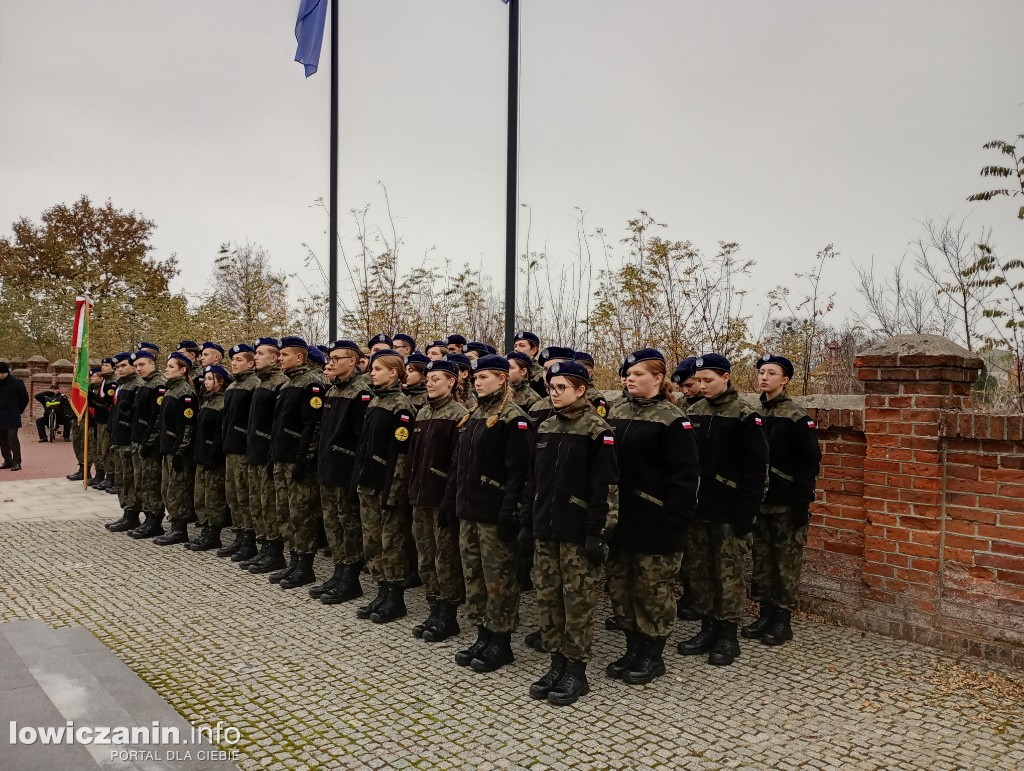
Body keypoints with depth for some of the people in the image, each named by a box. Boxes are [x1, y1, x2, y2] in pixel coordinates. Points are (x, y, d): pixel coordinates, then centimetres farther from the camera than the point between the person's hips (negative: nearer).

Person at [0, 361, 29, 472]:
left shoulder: (16, 382, -6)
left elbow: (24, 398, 0)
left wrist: (19, 411, 5)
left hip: (12, 417, -5)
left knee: (12, 438, -11)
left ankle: (16, 462, -8)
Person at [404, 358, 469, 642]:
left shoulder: (458, 415, -9)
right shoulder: (422, 413, 13)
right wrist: (410, 489, 12)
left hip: (443, 497, -7)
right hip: (420, 496, 8)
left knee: (446, 558, 1)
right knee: (426, 557, 13)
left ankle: (448, 616, 13)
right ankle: (435, 610, 25)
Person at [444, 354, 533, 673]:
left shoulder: (513, 419, -12)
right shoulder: (474, 417, 15)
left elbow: (518, 470, -18)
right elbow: (458, 463, 19)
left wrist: (510, 512, -21)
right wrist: (450, 500, 16)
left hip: (494, 514, -9)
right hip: (469, 512, 9)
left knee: (499, 578, 2)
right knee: (473, 575, 14)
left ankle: (501, 641, 14)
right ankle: (483, 635, 26)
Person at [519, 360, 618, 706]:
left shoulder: (597, 431, -9)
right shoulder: (545, 429, 11)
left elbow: (605, 487, -12)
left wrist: (597, 533, -16)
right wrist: (527, 523, 12)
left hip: (578, 532, -6)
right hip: (545, 531, 6)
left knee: (578, 601, 2)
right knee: (547, 598, 10)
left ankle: (576, 671, 15)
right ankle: (557, 664, 24)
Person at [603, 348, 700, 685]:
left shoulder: (672, 419, -10)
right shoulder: (616, 411, 9)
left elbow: (684, 477, -13)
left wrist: (674, 523, -18)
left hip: (654, 522, -6)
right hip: (620, 518, 7)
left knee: (652, 588, 6)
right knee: (620, 586, 14)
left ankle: (653, 655, 22)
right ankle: (633, 648, 30)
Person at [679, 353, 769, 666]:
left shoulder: (745, 417, -8)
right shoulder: (693, 413, 8)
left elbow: (756, 468, -10)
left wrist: (746, 513, -14)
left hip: (729, 513, -5)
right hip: (696, 510, 6)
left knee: (728, 573, 3)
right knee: (699, 570, 12)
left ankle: (728, 634, 16)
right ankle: (708, 628, 25)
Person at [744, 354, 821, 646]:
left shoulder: (796, 417, -8)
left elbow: (810, 462, -11)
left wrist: (802, 504, -16)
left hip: (786, 505, -6)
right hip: (760, 503, 6)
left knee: (786, 564, 3)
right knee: (761, 562, 11)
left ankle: (783, 620, 13)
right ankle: (766, 615, 23)